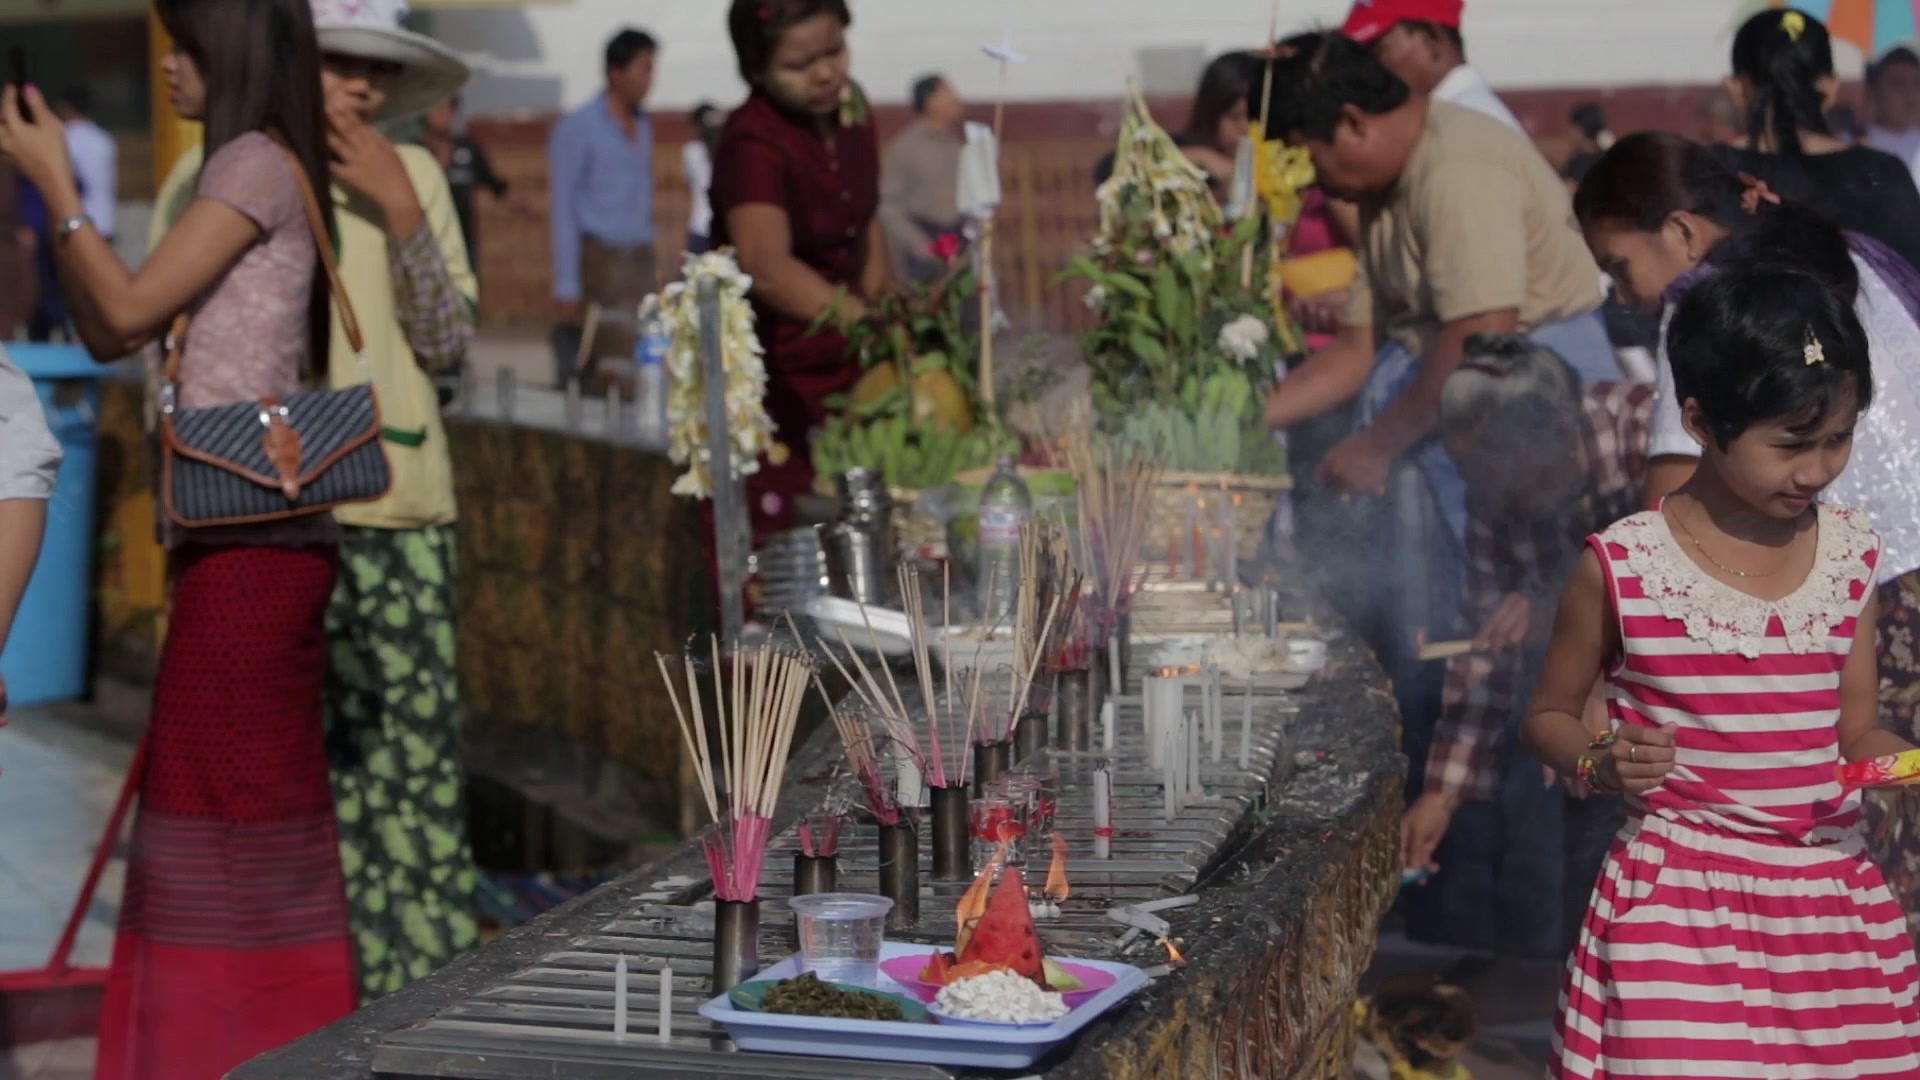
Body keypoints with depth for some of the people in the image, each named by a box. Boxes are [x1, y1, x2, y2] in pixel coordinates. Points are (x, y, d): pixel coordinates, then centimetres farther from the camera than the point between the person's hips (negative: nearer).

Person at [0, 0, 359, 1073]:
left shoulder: (258, 163, -8)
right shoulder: (246, 171, 20)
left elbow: (130, 307, -14)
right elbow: (108, 334, 19)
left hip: (250, 534, -10)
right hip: (248, 533, 10)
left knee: (234, 797, -6)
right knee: (258, 796, 13)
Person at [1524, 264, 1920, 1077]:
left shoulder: (1850, 554, 5)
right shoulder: (1623, 566, -6)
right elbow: (1549, 715, 6)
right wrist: (1600, 761, -14)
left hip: (1833, 892, 4)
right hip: (1680, 897, -3)